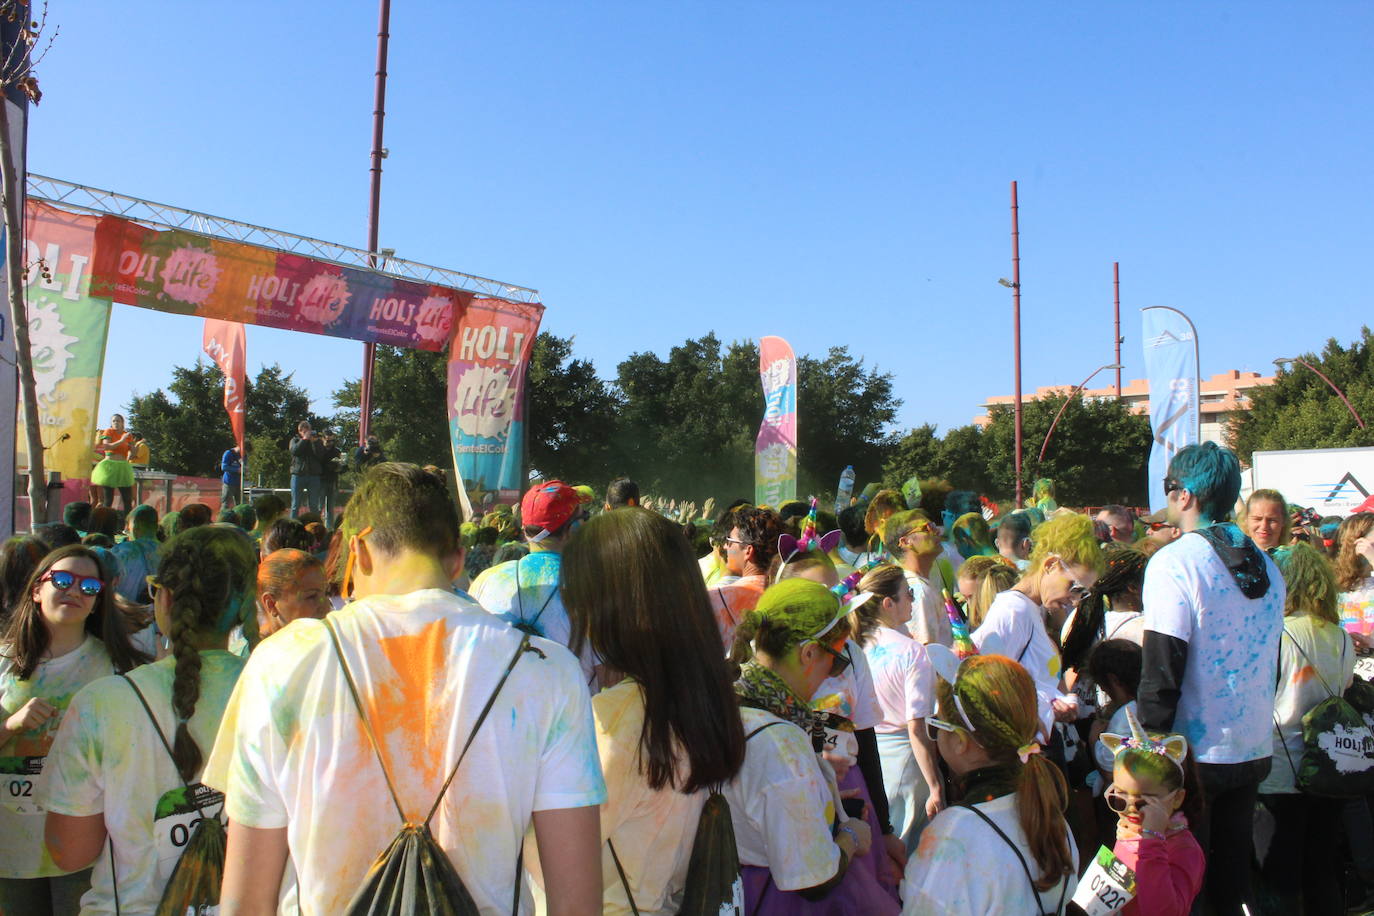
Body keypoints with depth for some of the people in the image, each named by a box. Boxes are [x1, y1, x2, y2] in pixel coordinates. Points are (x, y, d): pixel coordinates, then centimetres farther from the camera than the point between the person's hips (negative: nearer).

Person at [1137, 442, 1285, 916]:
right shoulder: (1266, 565, 7)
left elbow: (1162, 668, -19)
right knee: (1234, 870, 17)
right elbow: (1267, 658, 16)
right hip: (1253, 748, 7)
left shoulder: (1175, 561, -16)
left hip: (1195, 751, -7)